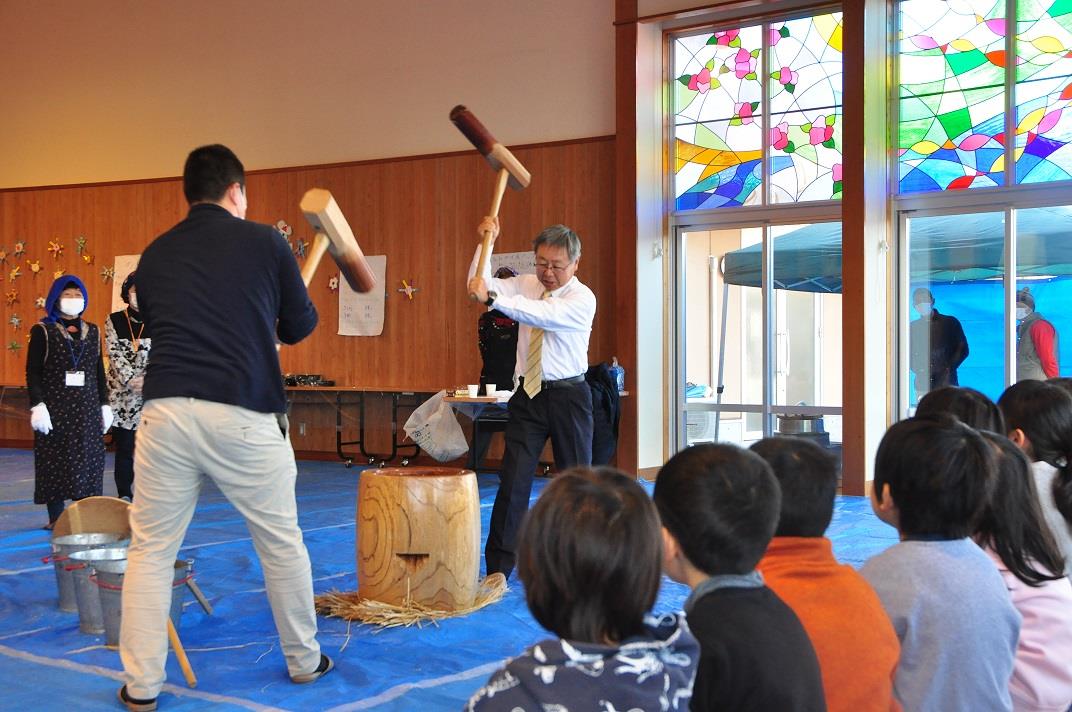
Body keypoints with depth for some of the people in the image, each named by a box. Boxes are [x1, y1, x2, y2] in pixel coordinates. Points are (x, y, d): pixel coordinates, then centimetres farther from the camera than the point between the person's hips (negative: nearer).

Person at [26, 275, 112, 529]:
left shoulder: (92, 331, 12)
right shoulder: (43, 331, 0)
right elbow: (32, 372, -5)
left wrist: (105, 405, 10)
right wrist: (37, 405, -15)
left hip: (87, 407, 4)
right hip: (54, 406, -4)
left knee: (88, 460, 2)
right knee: (55, 460, -1)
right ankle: (56, 518, 4)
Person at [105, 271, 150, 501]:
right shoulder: (114, 320, 5)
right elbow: (115, 354, -3)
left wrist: (147, 380, -17)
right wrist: (132, 381, -15)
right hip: (121, 393, 1)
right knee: (124, 447, 2)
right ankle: (124, 497, 9)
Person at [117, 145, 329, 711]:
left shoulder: (154, 255, 12)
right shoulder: (265, 243, 3)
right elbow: (298, 327, 12)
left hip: (165, 410, 2)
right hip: (245, 416, -2)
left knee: (150, 550, 13)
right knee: (281, 543, 15)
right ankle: (304, 660, 29)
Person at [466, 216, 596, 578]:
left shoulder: (582, 298, -10)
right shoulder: (527, 284, 6)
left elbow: (542, 314, -28)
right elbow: (480, 285, -5)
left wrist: (493, 297, -38)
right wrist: (486, 243, -17)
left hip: (568, 396, -3)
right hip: (528, 395, 3)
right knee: (513, 480, -3)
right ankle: (498, 568, 0)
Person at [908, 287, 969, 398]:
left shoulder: (950, 323, 8)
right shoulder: (912, 328, 14)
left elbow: (963, 349, 7)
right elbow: (907, 354, 16)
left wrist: (948, 368, -6)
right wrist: (918, 370, -2)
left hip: (946, 383, -2)